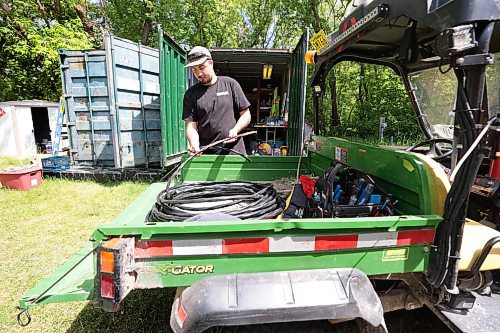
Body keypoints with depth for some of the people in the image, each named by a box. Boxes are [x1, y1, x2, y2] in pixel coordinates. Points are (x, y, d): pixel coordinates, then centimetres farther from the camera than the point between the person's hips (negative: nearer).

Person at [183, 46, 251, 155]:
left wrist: (235, 130, -12)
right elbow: (190, 126, 2)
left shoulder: (230, 84, 7)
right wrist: (194, 145, -17)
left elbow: (246, 115, 7)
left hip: (234, 152, 0)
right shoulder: (191, 94, 8)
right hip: (205, 154, 1)